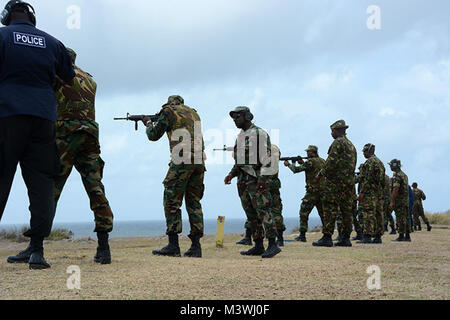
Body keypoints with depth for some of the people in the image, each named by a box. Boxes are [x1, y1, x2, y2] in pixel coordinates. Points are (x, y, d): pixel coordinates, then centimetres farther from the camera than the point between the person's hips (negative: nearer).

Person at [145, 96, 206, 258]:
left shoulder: (169, 112, 4)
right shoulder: (193, 112, 23)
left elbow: (153, 135, 10)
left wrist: (148, 123, 30)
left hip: (181, 161, -6)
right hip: (199, 161, 6)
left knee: (172, 201, -2)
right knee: (194, 202, 8)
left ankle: (173, 245, -6)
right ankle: (196, 246, 5)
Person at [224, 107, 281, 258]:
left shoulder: (259, 134, -6)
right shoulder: (240, 136, 21)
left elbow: (267, 157, -13)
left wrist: (263, 178, -21)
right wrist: (231, 174, 14)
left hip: (257, 179, -9)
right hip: (243, 180, 9)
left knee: (263, 211, -14)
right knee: (251, 215, 7)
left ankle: (273, 245, -16)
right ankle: (258, 246, 11)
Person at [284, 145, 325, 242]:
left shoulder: (311, 161, -12)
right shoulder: (322, 161, 13)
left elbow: (296, 169, -11)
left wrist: (289, 164, 7)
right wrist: (302, 163, 16)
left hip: (312, 192, -7)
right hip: (322, 192, 7)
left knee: (304, 213, 0)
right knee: (323, 213, 13)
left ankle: (302, 235, -3)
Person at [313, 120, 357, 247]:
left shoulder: (338, 143, -8)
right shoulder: (351, 145, 20)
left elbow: (332, 162, -17)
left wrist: (322, 173, -4)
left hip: (336, 181, -9)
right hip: (350, 182, 9)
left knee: (330, 209, -7)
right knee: (346, 210, 8)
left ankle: (327, 238, -9)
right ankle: (346, 238, 10)